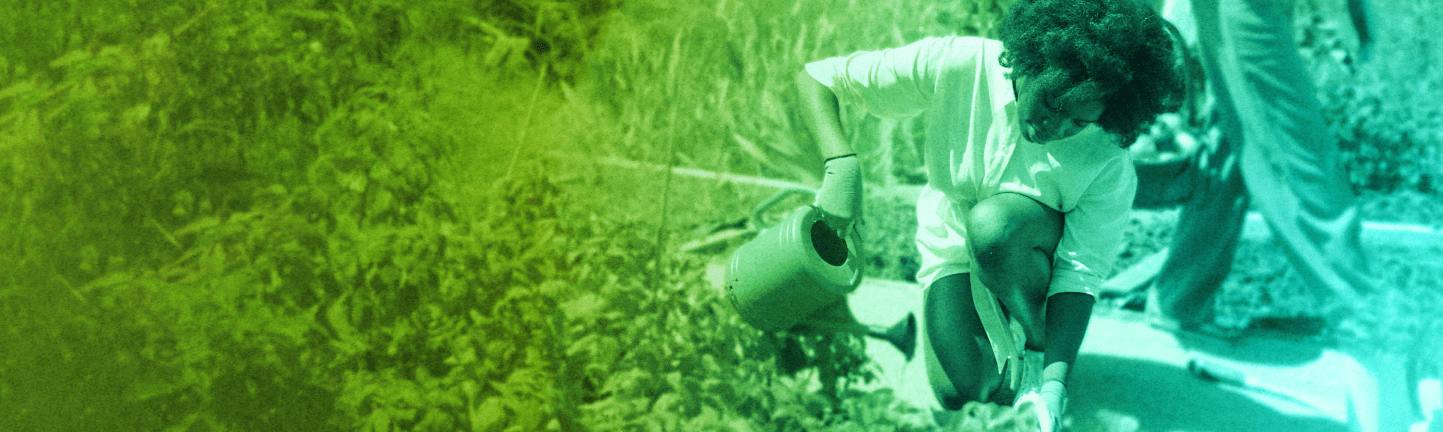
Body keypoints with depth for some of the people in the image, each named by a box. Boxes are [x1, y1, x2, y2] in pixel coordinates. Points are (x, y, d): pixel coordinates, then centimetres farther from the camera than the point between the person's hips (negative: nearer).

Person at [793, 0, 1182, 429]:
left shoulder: (1109, 166, -27)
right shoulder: (958, 66, -27)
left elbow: (1080, 274, -24)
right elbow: (815, 79, -23)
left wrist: (1055, 384, -35)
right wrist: (842, 164, -41)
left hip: (1037, 256, -1)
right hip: (953, 248, 2)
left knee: (992, 221, -38)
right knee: (958, 392, -22)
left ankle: (1037, 348, -10)